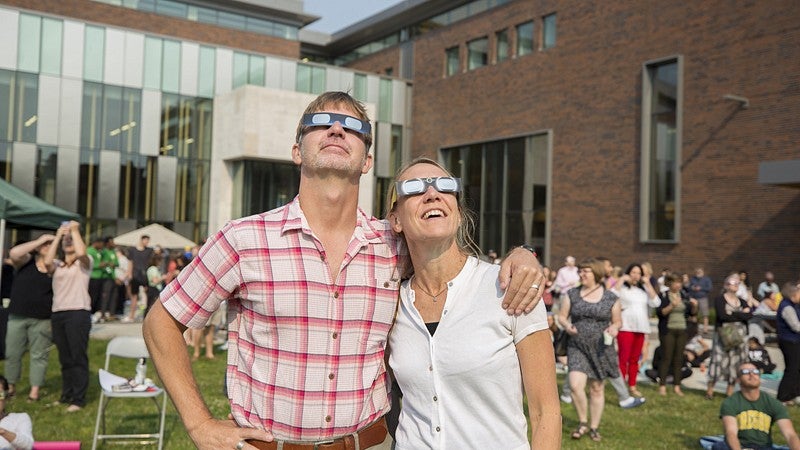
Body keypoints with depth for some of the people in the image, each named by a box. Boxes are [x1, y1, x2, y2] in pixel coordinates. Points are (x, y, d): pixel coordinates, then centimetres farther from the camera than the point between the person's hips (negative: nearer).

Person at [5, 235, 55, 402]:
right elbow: (14, 253, -18)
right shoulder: (26, 261, 3)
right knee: (12, 353, 9)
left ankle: (34, 390, 9)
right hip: (17, 317, 1)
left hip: (42, 320, -1)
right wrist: (39, 240, -14)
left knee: (39, 355, 3)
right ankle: (10, 386, 23)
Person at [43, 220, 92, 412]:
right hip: (58, 314, 5)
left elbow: (81, 253, -20)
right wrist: (58, 236, -1)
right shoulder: (57, 265, 16)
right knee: (64, 358, 10)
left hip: (78, 313, -5)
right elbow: (47, 261, -7)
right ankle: (66, 395, 19)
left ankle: (79, 399, 0)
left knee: (78, 357, -4)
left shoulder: (84, 262, 4)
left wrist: (75, 230, -6)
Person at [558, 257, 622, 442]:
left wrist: (614, 328, -13)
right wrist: (567, 325, -15)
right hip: (577, 347, 0)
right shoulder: (572, 294, 2)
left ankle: (594, 427, 26)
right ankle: (582, 422, 8)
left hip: (601, 349, 0)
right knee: (575, 385, -14)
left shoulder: (611, 298, 0)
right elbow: (562, 316, 6)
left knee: (596, 389, 9)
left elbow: (618, 321, 9)